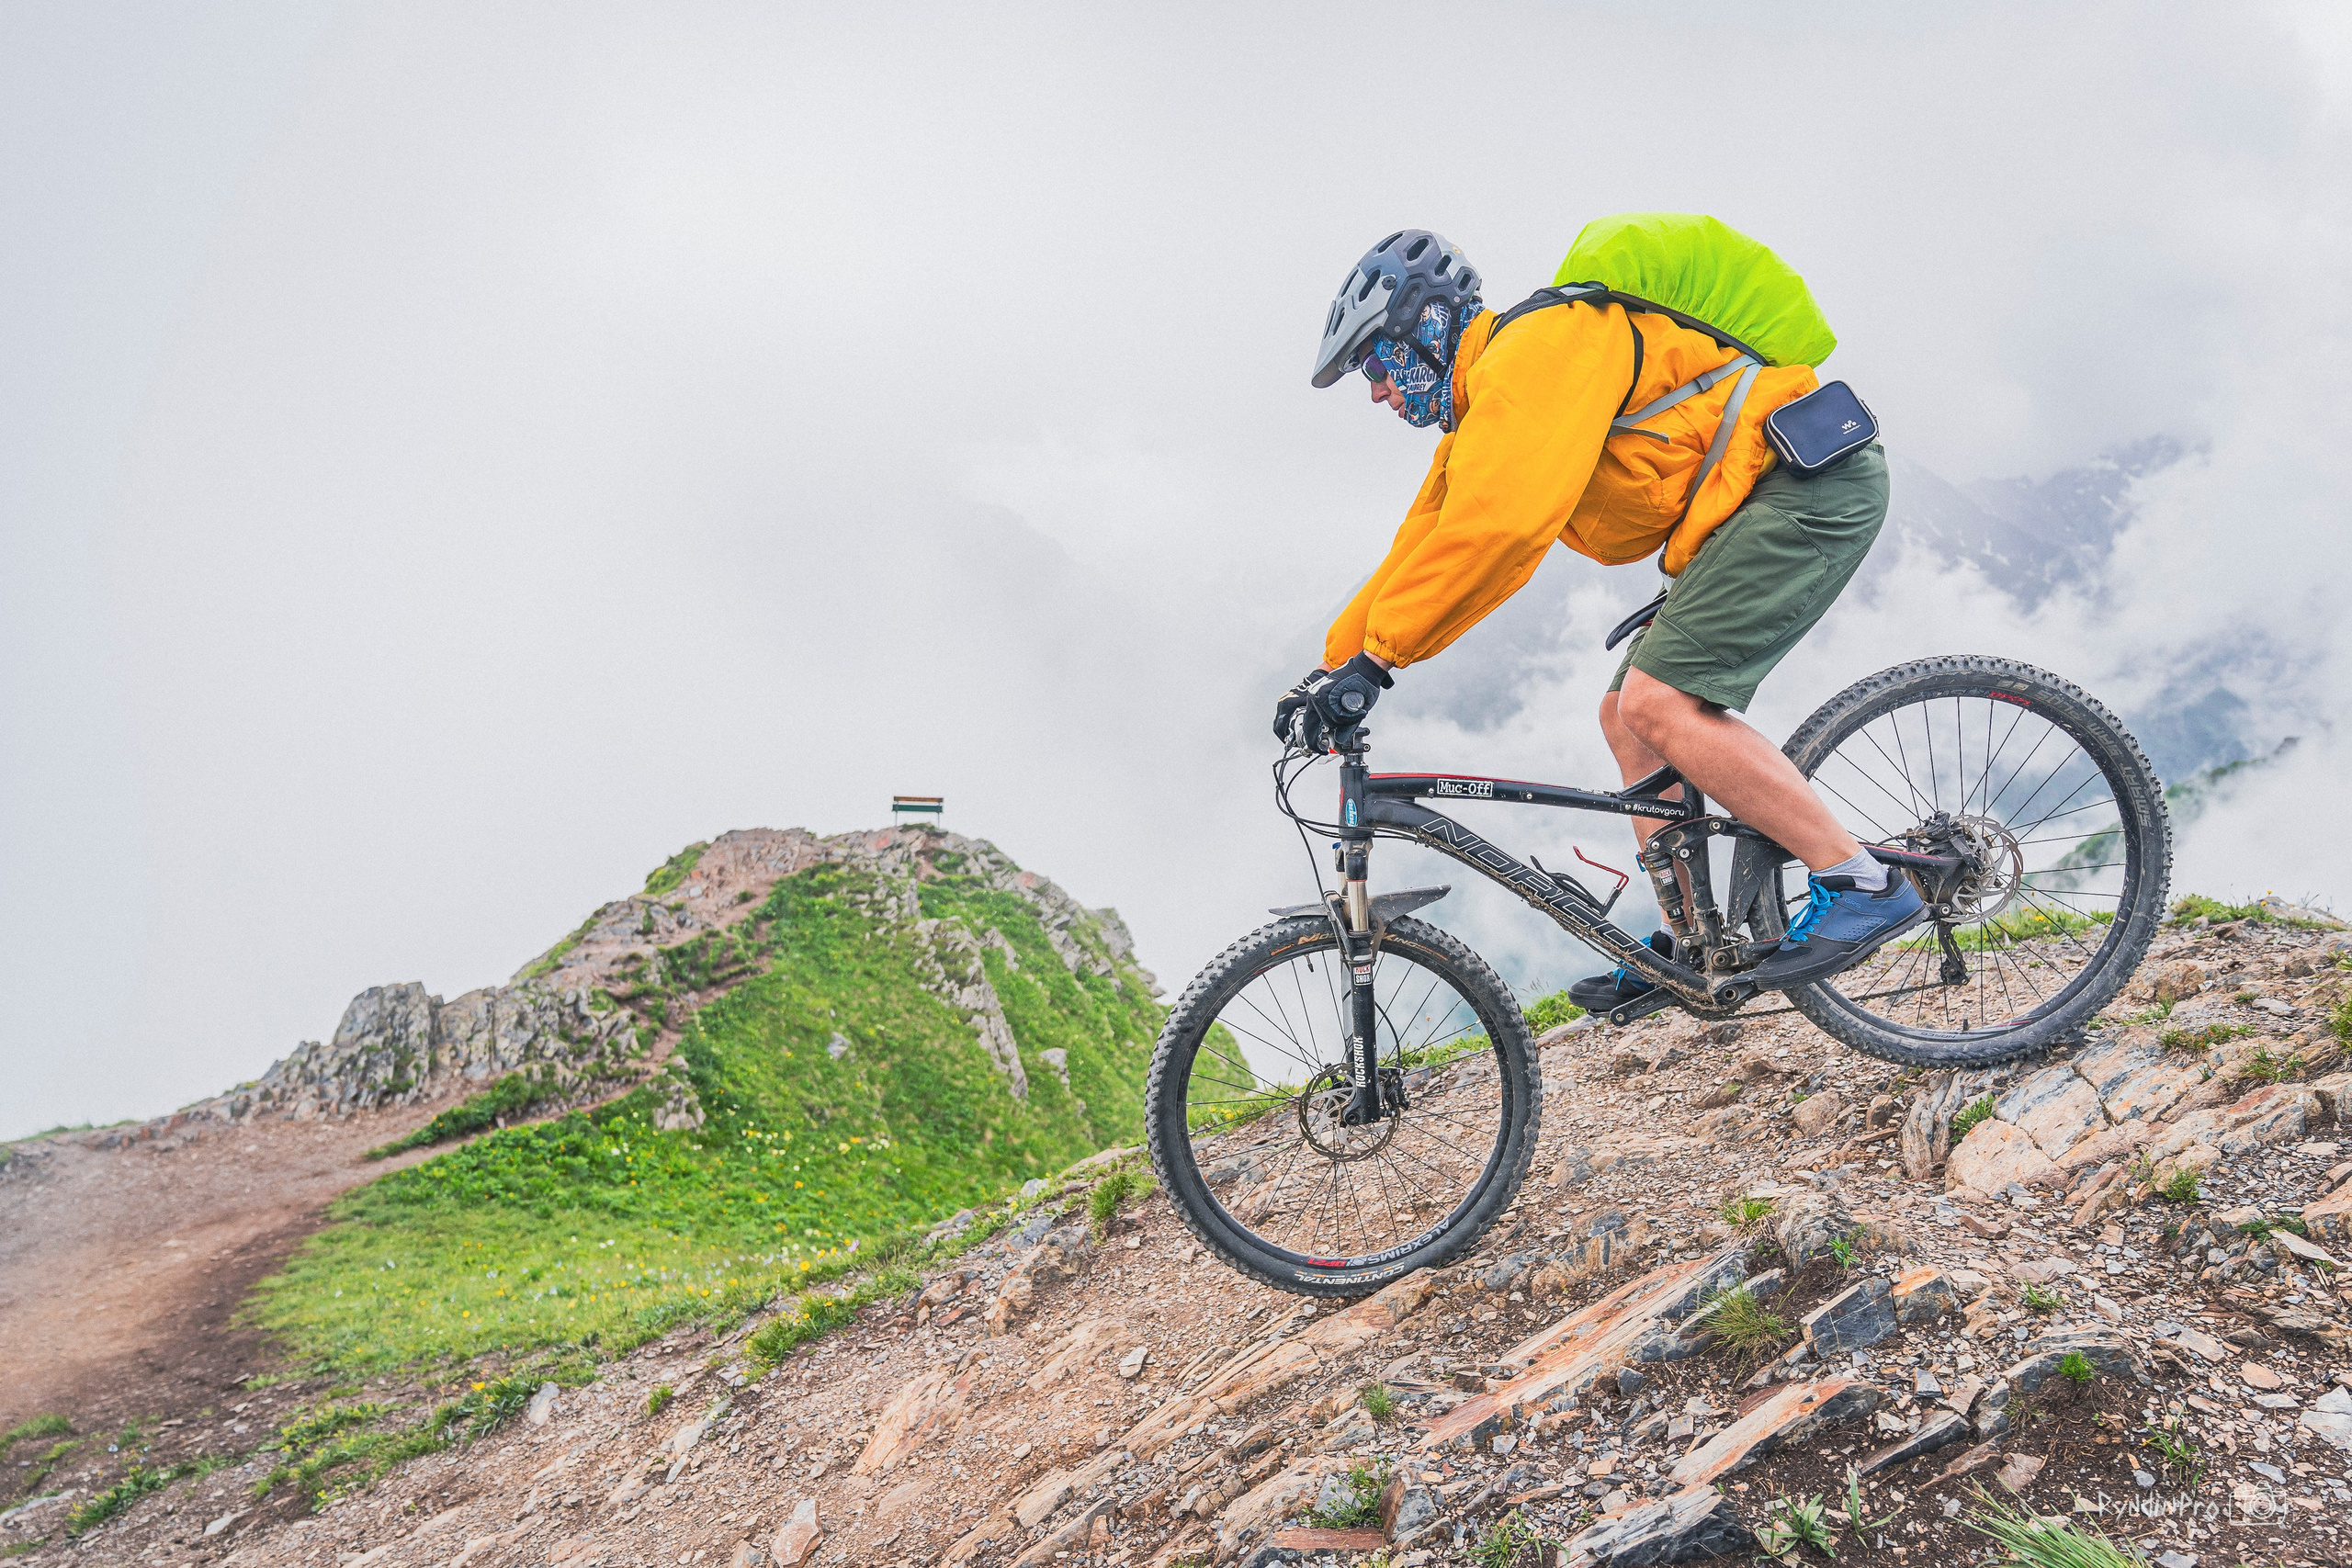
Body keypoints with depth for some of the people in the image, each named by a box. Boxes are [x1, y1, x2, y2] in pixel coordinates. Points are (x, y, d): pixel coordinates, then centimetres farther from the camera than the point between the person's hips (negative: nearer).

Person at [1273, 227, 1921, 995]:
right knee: (1627, 717, 6)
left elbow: (1495, 527, -31)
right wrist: (1332, 665, 10)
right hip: (1756, 506, 10)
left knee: (1659, 702, -21)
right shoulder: (1481, 415, 15)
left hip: (1813, 480, -10)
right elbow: (1424, 544, 17)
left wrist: (1374, 656, -28)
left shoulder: (1531, 351, -18)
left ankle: (1864, 884, -15)